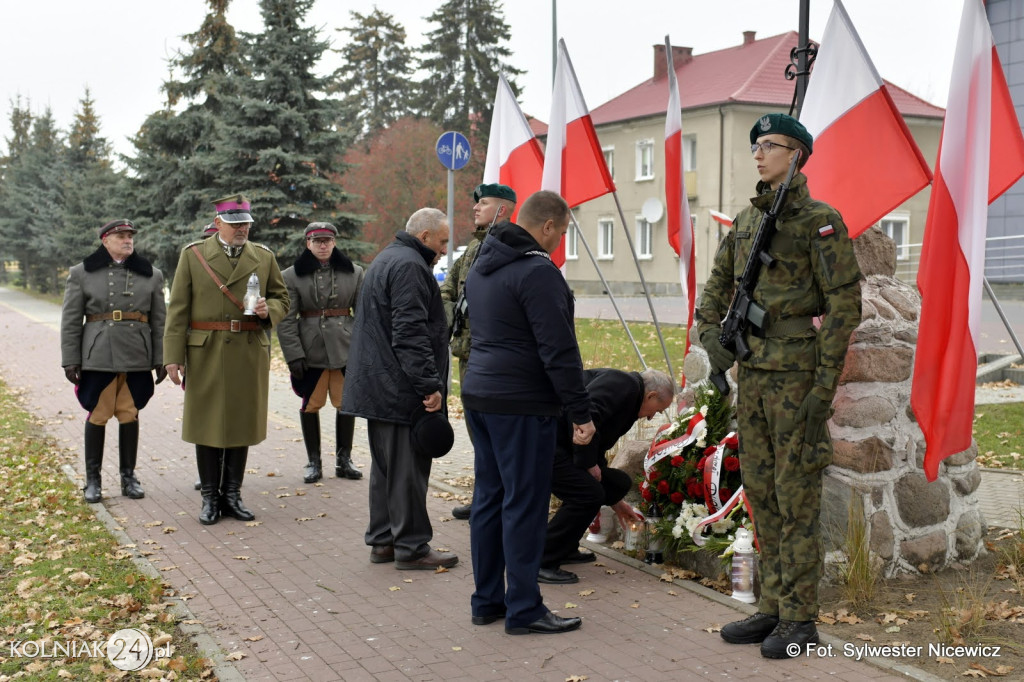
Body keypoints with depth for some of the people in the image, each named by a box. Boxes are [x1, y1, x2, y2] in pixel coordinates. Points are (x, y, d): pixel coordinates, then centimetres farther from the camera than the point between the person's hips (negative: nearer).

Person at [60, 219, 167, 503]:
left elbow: (159, 320, 9)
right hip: (98, 357, -1)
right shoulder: (82, 274, 4)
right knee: (98, 415, 2)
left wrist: (160, 359, 4)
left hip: (137, 358, 2)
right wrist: (70, 360, -3)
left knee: (130, 415, 6)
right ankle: (93, 479, 12)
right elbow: (70, 320, 3)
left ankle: (128, 476, 17)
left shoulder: (151, 275, 9)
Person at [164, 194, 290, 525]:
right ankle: (210, 497, 14)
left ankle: (232, 494, 18)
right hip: (206, 354, -2)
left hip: (250, 354, 2)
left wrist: (268, 310, -9)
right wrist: (173, 356, -7)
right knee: (207, 425, 3)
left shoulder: (264, 257, 8)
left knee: (242, 424, 7)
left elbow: (282, 298, 15)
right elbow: (177, 309, -1)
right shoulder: (193, 255, 2)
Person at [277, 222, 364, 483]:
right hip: (310, 350, -1)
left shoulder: (353, 273, 6)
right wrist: (293, 354, -10)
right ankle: (314, 462, 16)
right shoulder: (292, 276, 1)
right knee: (310, 404, 5)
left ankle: (344, 459, 18)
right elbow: (286, 319, -2)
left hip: (345, 347, 1)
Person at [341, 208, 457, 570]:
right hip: (401, 388, -11)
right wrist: (430, 384, -24)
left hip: (378, 386, 11)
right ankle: (411, 547, 2)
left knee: (385, 465, 15)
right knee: (408, 468, -4)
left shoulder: (385, 260, 20)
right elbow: (410, 333, -24)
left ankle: (382, 540, 23)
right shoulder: (409, 266, -15)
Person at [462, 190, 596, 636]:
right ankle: (523, 610, 5)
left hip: (479, 396, 9)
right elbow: (559, 350, -19)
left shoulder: (482, 266, 14)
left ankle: (487, 600, 22)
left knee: (489, 498, 14)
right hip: (521, 405, -9)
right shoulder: (538, 271, -16)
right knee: (524, 506, -2)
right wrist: (580, 412, -15)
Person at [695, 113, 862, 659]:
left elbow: (845, 305, -12)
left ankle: (800, 618, 9)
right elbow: (716, 287, 22)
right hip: (752, 373, 7)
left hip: (797, 375, -7)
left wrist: (825, 388, -16)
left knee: (796, 496, -2)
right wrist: (710, 337, 4)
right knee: (760, 492, 11)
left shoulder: (820, 221, -8)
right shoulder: (746, 220, 13)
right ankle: (772, 608, 21)